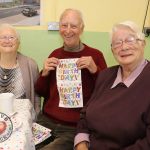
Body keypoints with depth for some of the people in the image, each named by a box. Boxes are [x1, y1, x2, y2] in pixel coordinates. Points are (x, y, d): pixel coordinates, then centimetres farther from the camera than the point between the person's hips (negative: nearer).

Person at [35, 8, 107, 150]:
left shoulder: (95, 55, -4)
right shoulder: (55, 54, 8)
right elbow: (40, 93, 14)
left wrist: (94, 70, -18)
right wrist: (44, 73, -5)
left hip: (75, 128, -3)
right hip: (46, 121, 4)